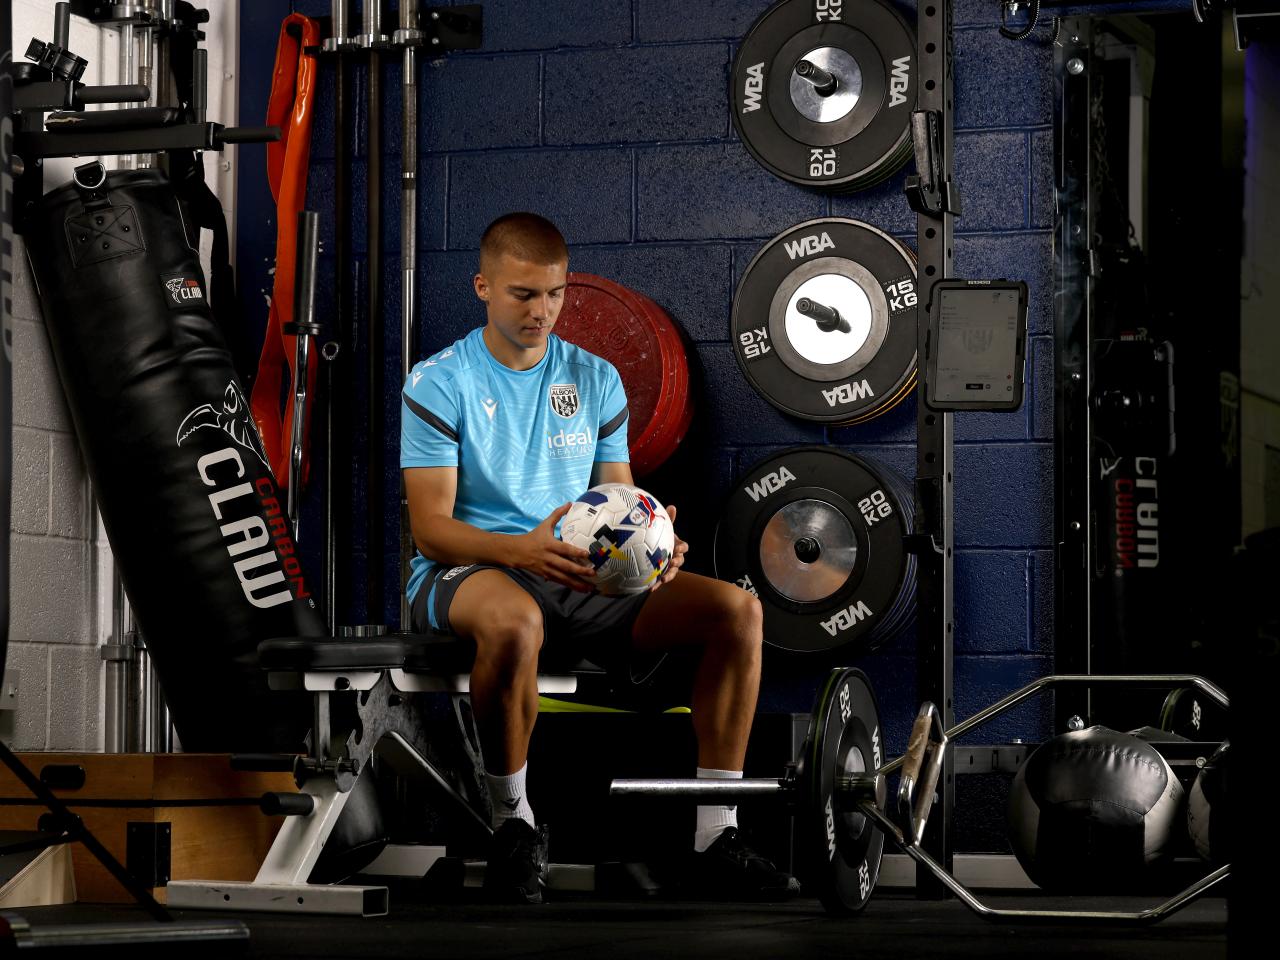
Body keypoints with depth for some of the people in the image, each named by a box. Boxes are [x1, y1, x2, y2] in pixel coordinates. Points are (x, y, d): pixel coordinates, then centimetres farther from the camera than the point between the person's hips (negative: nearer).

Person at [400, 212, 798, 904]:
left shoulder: (595, 379, 12)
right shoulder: (439, 384, -3)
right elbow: (431, 529, -10)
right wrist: (524, 550, -30)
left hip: (589, 576, 5)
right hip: (468, 570, -5)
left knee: (737, 610, -17)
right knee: (515, 622, -43)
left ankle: (716, 839, -15)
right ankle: (512, 824, -21)